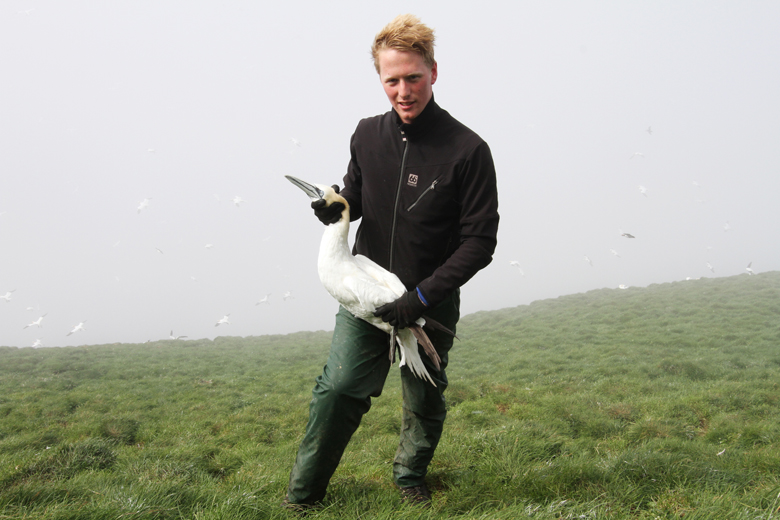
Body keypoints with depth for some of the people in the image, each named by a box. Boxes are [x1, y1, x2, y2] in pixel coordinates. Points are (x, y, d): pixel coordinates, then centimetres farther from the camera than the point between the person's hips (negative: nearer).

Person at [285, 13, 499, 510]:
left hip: (431, 302, -2)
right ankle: (302, 496, 14)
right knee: (339, 387, -5)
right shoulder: (368, 135, -1)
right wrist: (338, 207, -10)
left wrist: (422, 297, -18)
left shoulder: (468, 150, -15)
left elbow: (479, 242, -13)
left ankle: (411, 478, 41)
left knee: (424, 401, 13)